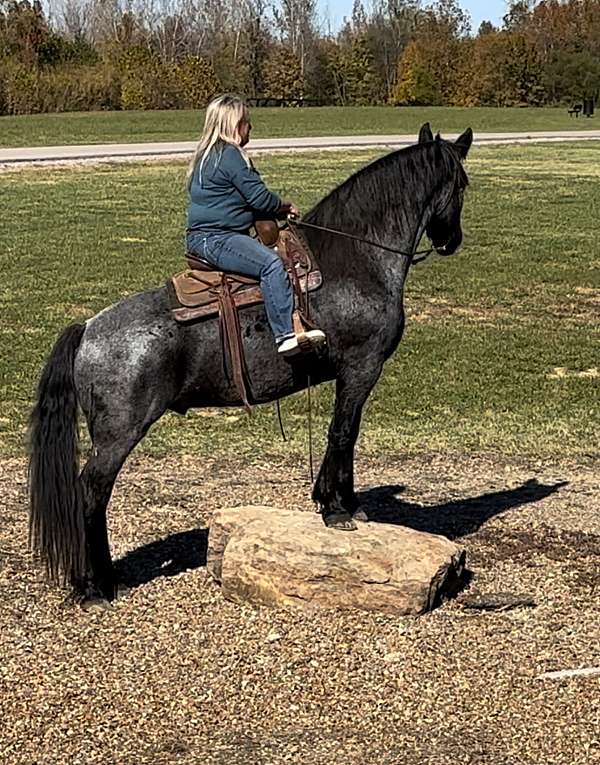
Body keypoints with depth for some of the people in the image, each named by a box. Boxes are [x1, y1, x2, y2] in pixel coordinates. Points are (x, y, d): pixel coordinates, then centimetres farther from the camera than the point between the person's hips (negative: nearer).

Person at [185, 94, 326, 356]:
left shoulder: (208, 155, 20)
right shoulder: (230, 155, -12)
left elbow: (248, 199, 24)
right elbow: (259, 197, -14)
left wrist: (278, 208, 16)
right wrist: (286, 207, 5)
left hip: (202, 238, 12)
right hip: (215, 239, -12)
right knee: (271, 263, -27)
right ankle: (286, 334, -36)